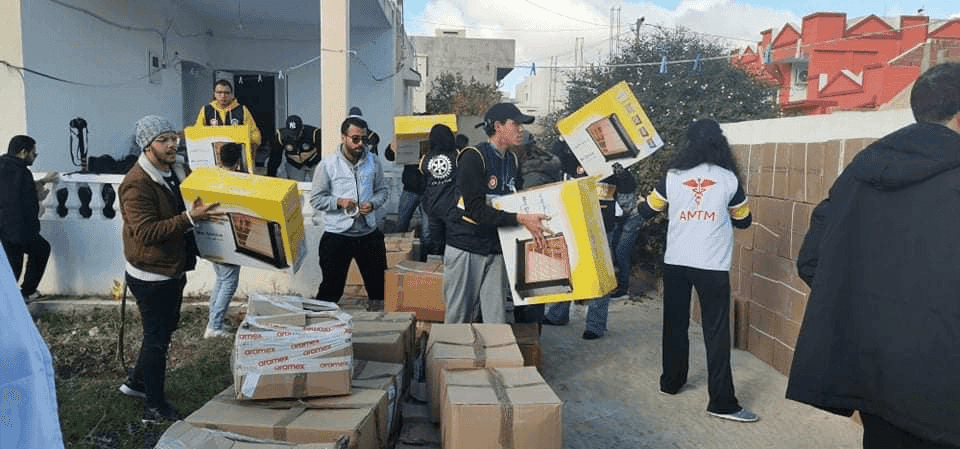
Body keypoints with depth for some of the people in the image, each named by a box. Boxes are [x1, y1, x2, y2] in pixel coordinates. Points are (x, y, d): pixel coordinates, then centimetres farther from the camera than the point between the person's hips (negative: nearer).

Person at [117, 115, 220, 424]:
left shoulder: (177, 171, 4)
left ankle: (136, 381, 43)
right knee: (157, 338, 3)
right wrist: (190, 218, -37)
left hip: (174, 268, 9)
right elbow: (146, 232, -30)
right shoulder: (137, 184, -23)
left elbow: (197, 197, 19)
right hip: (151, 275, -9)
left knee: (165, 329, 22)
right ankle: (154, 407, 19)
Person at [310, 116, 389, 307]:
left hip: (369, 233, 3)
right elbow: (316, 199, -2)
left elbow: (382, 189, 12)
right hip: (337, 234, -3)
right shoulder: (327, 166, -6)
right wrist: (338, 202, -18)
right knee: (332, 285, 5)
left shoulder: (373, 162, 2)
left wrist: (373, 203, -9)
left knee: (379, 282, 15)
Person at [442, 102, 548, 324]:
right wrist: (520, 219, -27)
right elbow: (476, 210, -22)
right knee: (459, 316, 5)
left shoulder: (512, 160, 10)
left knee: (497, 319, 6)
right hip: (466, 247, -6)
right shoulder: (473, 158, -14)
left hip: (497, 249, 6)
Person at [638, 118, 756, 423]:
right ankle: (722, 402, 2)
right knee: (716, 332, 1)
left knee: (675, 324, 16)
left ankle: (671, 382, 29)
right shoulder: (729, 179, -2)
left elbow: (646, 212, 12)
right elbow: (744, 221, 11)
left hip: (675, 262, 2)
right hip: (713, 266, -2)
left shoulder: (672, 177, 0)